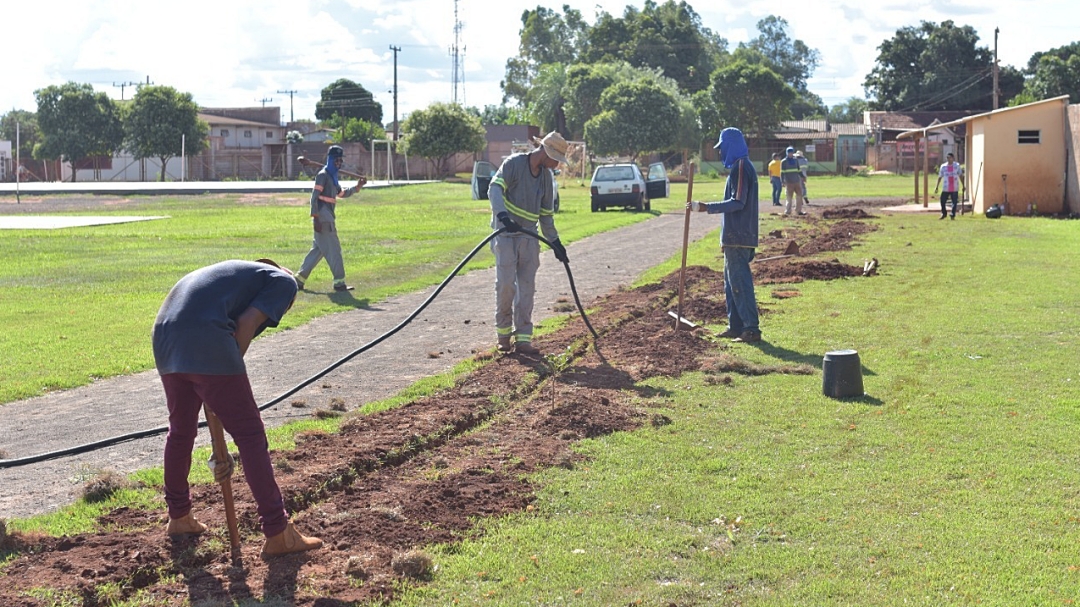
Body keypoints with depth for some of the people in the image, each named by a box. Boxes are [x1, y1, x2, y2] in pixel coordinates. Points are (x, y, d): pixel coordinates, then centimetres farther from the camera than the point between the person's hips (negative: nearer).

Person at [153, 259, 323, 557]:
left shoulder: (241, 273, 35)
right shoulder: (284, 281, 14)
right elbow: (246, 323, -4)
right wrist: (230, 374, 3)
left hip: (164, 337, 8)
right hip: (206, 340, -8)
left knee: (181, 429, 26)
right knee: (250, 435, 0)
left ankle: (178, 516, 42)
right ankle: (278, 533, 3)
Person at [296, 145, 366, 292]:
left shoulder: (333, 176, 18)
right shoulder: (323, 175, -10)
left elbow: (342, 193, 28)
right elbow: (314, 197, -15)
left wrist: (357, 187, 13)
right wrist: (315, 218, -21)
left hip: (328, 218, 10)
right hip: (323, 218, -10)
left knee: (319, 249, 12)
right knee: (333, 249, -6)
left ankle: (299, 278, 15)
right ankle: (339, 282, -2)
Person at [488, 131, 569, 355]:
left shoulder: (545, 176, 12)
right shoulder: (514, 163, -8)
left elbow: (546, 213, 19)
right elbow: (495, 189, -19)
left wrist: (555, 242, 17)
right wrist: (504, 216, -34)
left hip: (529, 237, 6)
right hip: (506, 234, -6)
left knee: (527, 287, 2)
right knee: (506, 283, -10)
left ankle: (523, 338, 5)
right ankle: (503, 331, 9)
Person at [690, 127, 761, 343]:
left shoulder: (741, 167, -14)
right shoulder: (740, 167, 17)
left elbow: (738, 202, -22)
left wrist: (706, 207, -21)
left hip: (738, 237, -11)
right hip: (735, 236, 11)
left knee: (740, 282, -10)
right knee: (731, 282, 14)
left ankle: (752, 329, -9)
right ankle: (736, 326, 19)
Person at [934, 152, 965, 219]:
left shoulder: (957, 165, 3)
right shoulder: (943, 166, 3)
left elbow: (961, 176, 7)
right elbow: (940, 177, 7)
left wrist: (963, 186, 4)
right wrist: (937, 187, 3)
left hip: (955, 188, 0)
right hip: (946, 188, 1)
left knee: (954, 202, -1)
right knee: (942, 201, -2)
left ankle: (953, 215, 10)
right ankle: (943, 214, 18)